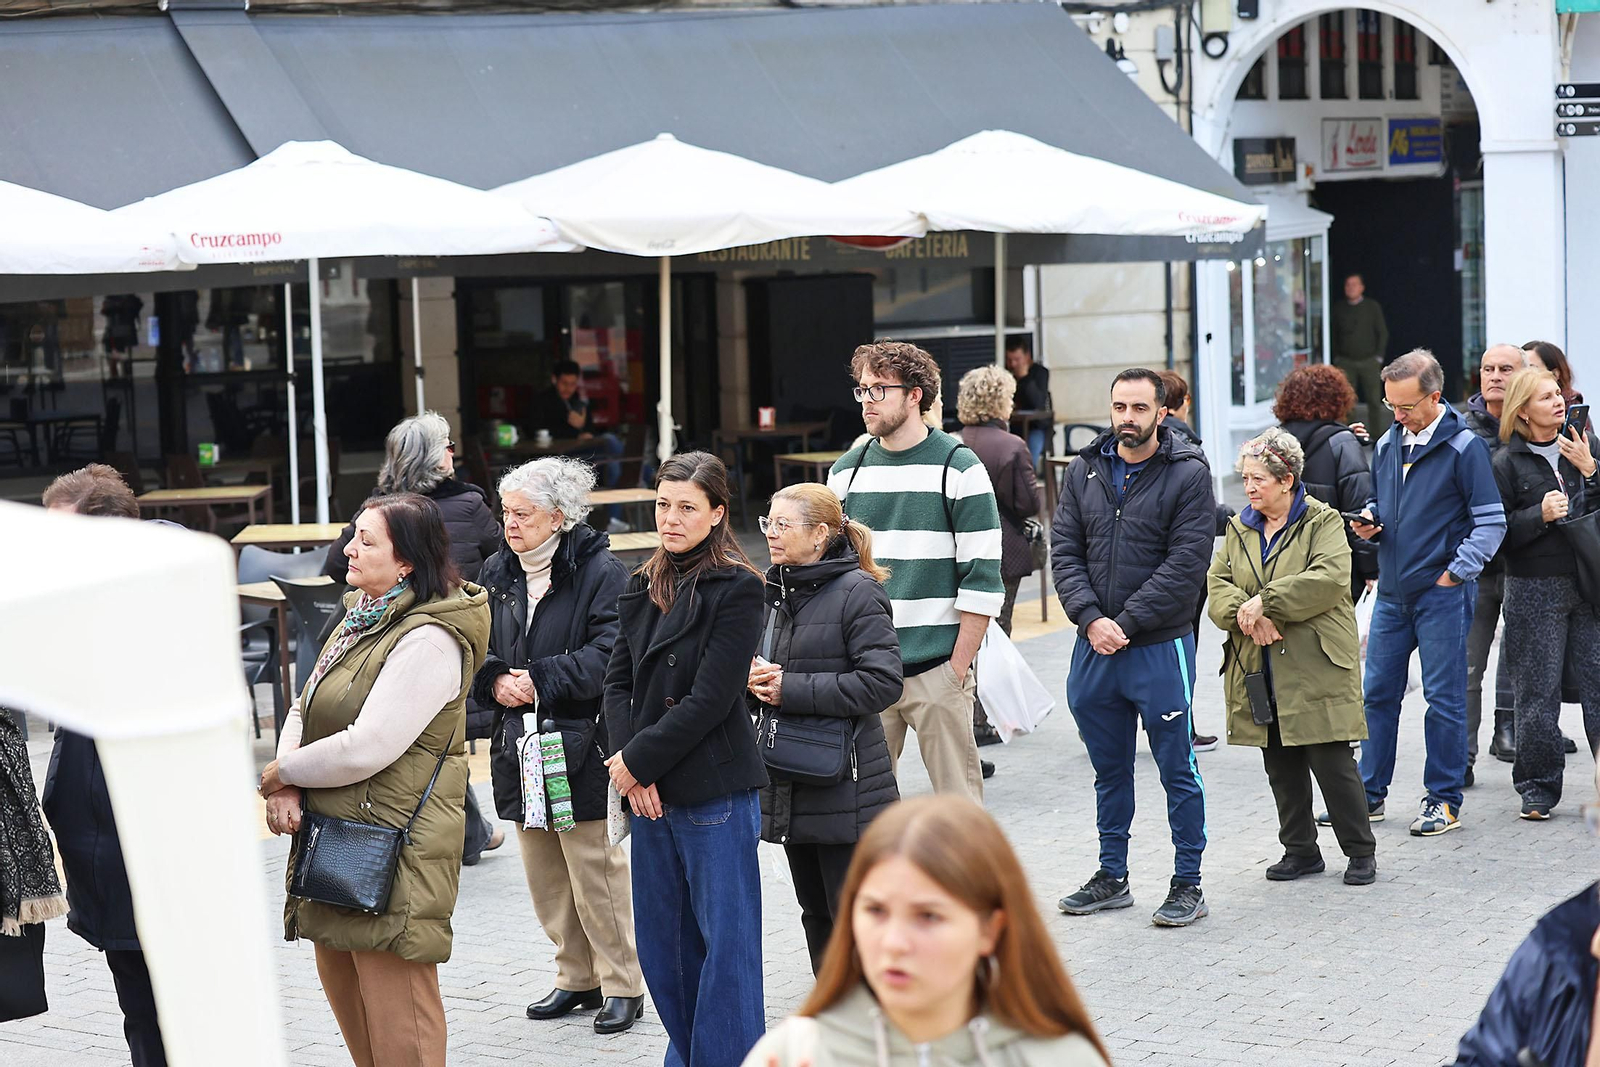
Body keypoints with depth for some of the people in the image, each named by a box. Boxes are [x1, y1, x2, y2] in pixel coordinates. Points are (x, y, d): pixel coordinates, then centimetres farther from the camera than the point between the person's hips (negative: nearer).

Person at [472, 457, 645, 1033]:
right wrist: (495, 681, -6)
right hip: (518, 744, 7)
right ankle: (577, 978, 24)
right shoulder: (497, 574, 11)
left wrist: (541, 680, -18)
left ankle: (623, 985, 7)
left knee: (595, 870, -4)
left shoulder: (601, 572, -9)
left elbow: (608, 656, -17)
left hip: (581, 745, -6)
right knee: (544, 876, 11)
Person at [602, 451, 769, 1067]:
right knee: (659, 943, 13)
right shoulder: (644, 587, 11)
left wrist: (638, 761, -12)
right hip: (649, 792, 7)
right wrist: (628, 765, -7)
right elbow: (618, 680, 8)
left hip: (714, 791, -7)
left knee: (725, 944, 0)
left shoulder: (736, 589, -10)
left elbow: (710, 700, -15)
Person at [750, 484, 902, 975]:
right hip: (790, 786, 8)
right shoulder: (774, 592, 11)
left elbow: (882, 682, -19)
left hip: (845, 787, -8)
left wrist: (791, 690, -18)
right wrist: (755, 678, -2)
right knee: (816, 915, 15)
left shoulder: (858, 592, -11)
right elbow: (762, 664, 23)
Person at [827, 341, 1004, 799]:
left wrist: (958, 667, -10)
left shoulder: (959, 469, -4)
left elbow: (982, 580, -6)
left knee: (957, 796, 0)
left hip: (938, 670, -4)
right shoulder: (847, 471, 9)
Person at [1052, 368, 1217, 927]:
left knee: (1177, 770, 3)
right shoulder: (1084, 471, 7)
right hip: (1094, 648, 5)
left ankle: (1188, 884, 12)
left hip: (1161, 646, -5)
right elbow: (1064, 551, 4)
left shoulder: (1188, 473, -8)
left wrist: (1125, 623, -15)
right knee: (1109, 770, 15)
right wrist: (1091, 618, -11)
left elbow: (1185, 563, -13)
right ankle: (1112, 877, 27)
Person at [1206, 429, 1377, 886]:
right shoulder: (1239, 528, 13)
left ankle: (1361, 851, 9)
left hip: (1316, 668, -5)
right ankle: (1300, 850, 21)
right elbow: (1216, 583, 4)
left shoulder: (1323, 522, -4)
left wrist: (1264, 601, -21)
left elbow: (1328, 579, -19)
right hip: (1260, 672, 5)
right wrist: (1244, 614, -17)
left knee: (1332, 763, -4)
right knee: (1281, 767, 10)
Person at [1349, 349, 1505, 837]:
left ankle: (1445, 800, 10)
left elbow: (1491, 521, -9)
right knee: (1378, 692, 9)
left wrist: (1456, 571, -14)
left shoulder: (1464, 447, -9)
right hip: (1392, 592, 6)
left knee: (1444, 698, 1)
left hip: (1442, 594, -6)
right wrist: (1369, 520, 0)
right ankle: (1369, 793, 17)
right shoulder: (1387, 444, 10)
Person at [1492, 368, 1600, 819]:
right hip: (1535, 590, -3)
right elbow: (1496, 530, -3)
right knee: (1537, 691, 0)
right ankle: (1539, 787, 11)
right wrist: (1539, 516, -17)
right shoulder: (1507, 462, 0)